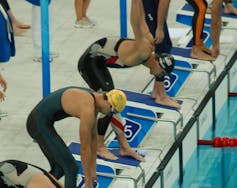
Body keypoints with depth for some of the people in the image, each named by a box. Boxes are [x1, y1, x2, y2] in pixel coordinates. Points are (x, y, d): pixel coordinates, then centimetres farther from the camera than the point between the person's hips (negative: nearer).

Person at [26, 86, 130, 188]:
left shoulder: (93, 99, 8)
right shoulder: (88, 110, -24)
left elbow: (93, 137, 16)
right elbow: (85, 148, -18)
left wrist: (92, 169, 19)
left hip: (38, 121, 10)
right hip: (40, 125, -10)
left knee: (59, 169, 19)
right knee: (71, 169, -4)